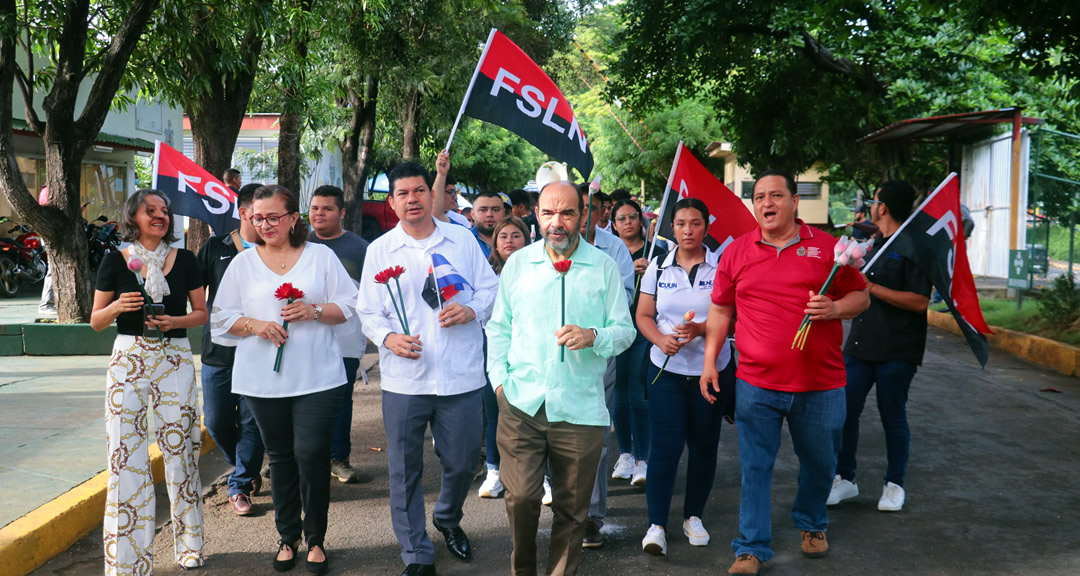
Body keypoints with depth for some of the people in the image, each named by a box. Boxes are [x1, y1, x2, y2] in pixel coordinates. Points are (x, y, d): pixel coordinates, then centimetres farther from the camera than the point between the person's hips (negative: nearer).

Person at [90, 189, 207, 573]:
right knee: (126, 454, -3)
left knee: (180, 448, 4)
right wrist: (117, 306, -14)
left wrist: (175, 321, -10)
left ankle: (188, 544, 19)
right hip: (128, 360, -1)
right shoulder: (116, 261, 3)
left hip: (175, 360, 1)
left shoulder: (184, 260, 6)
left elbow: (202, 312, 9)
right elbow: (96, 321, 6)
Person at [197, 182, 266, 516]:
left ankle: (240, 485, 15)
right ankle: (244, 468, 34)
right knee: (217, 421, 8)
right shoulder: (216, 248, 5)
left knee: (252, 422, 0)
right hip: (218, 351, 2)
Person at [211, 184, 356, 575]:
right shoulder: (243, 262, 6)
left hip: (318, 378, -2)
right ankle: (288, 537, 25)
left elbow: (349, 305, 2)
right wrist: (254, 325, -13)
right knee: (280, 457, 11)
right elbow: (221, 318, 5)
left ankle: (316, 539, 12)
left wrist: (315, 311, -15)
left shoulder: (321, 256, 3)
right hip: (264, 380, 2)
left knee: (312, 455, -5)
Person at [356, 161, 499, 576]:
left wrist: (472, 310, -12)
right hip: (404, 380, 0)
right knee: (405, 470, 5)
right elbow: (368, 312, 6)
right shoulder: (379, 250, 5)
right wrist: (389, 337, -13)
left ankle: (448, 519, 42)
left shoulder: (461, 240, 6)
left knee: (463, 462, 10)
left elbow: (490, 289, 8)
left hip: (462, 378, 0)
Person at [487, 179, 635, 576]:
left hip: (579, 408, 0)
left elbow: (625, 330, 3)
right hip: (520, 405, 1)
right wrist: (499, 379, 1)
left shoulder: (604, 267, 2)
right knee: (520, 497, -2)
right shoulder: (518, 263, 7)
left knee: (571, 509, 8)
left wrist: (593, 336, -17)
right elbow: (499, 327, 12)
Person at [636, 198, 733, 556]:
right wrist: (660, 339, -16)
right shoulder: (658, 267, 3)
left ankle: (693, 516, 26)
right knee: (665, 444, -6)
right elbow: (643, 315, 3)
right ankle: (656, 524, -1)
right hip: (666, 369, 0)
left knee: (704, 445, 9)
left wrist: (700, 329, -23)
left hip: (711, 368, 0)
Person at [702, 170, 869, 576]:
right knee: (755, 468, 3)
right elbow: (720, 310, 11)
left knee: (819, 463, 15)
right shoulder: (736, 252, 5)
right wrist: (710, 361, 5)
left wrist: (834, 308, -14)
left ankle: (812, 524, 41)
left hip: (820, 384, 0)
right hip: (756, 385, 0)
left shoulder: (827, 247, 1)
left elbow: (861, 297, 7)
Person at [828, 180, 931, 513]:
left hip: (896, 352, -7)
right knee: (844, 411, 5)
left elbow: (920, 301, -20)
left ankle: (895, 485, 19)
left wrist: (872, 288, -21)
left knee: (893, 418, 4)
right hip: (860, 345, 7)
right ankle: (845, 479, 17)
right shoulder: (872, 245, 16)